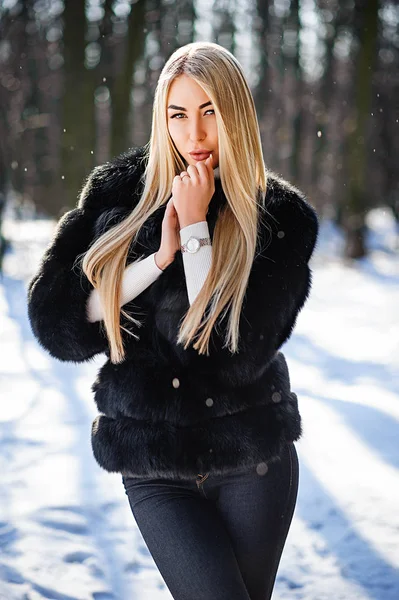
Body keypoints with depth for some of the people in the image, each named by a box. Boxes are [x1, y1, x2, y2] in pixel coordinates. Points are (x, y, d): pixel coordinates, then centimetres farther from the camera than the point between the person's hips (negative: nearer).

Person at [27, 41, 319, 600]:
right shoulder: (119, 192, 1)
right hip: (155, 469, 0)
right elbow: (52, 319, -7)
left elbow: (239, 353, -15)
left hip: (253, 463, 0)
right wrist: (160, 257, -16)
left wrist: (195, 227, -15)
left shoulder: (281, 216, -4)